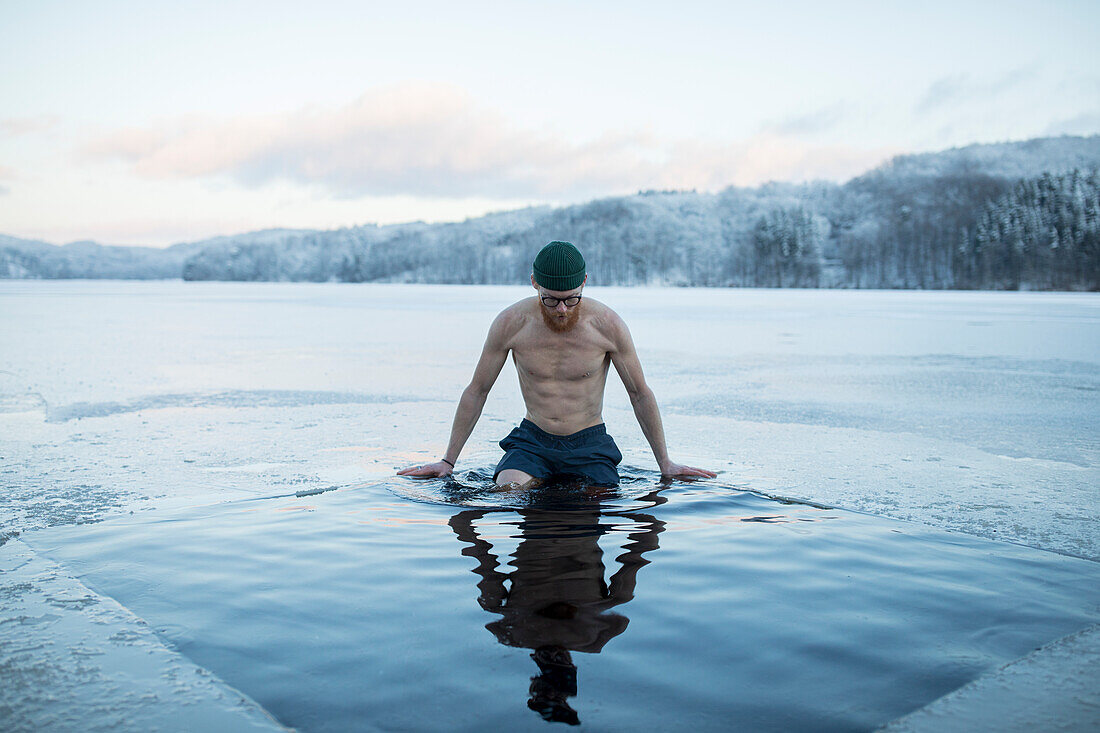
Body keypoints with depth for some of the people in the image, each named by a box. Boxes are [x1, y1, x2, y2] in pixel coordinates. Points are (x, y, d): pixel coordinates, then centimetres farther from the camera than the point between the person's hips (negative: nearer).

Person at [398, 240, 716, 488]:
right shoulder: (511, 324, -11)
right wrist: (448, 461, 5)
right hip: (532, 440, -1)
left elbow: (640, 394, 1)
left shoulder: (608, 325, -12)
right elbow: (476, 391, 2)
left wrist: (665, 463, 5)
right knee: (505, 493, -26)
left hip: (590, 443, 1)